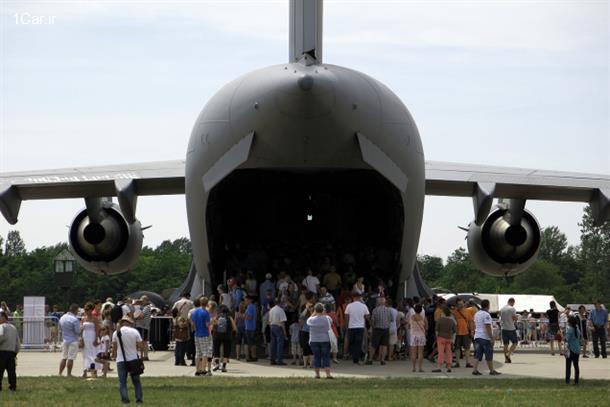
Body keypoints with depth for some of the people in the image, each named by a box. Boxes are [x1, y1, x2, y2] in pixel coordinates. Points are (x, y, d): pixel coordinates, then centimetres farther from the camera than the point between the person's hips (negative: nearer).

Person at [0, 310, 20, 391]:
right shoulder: (13, 328, 17)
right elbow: (18, 343, 16)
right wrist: (15, 352, 20)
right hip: (12, 352, 6)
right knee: (11, 370, 7)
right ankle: (13, 386, 4)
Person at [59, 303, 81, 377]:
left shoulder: (62, 318, 7)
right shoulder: (74, 319, -18)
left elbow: (60, 329, 17)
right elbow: (78, 331, -16)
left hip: (65, 340, 7)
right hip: (73, 340, -7)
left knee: (64, 357, 13)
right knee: (71, 358, -3)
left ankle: (60, 373, 10)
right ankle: (69, 374, -1)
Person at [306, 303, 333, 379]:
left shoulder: (312, 320, -9)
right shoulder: (327, 319, -8)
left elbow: (308, 321, 14)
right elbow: (331, 321, 16)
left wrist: (314, 314, 16)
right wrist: (324, 314, 18)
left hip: (314, 341, 1)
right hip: (325, 340, 0)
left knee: (316, 357, 7)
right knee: (326, 357, 0)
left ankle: (317, 374, 8)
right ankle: (328, 374, -7)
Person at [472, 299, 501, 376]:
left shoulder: (477, 314, 13)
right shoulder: (486, 315, -15)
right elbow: (488, 327, -19)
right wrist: (491, 338, -17)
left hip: (477, 337, 8)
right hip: (485, 338, -8)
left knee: (478, 355, 7)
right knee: (489, 355, 1)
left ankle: (475, 370, 1)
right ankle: (492, 370, 8)